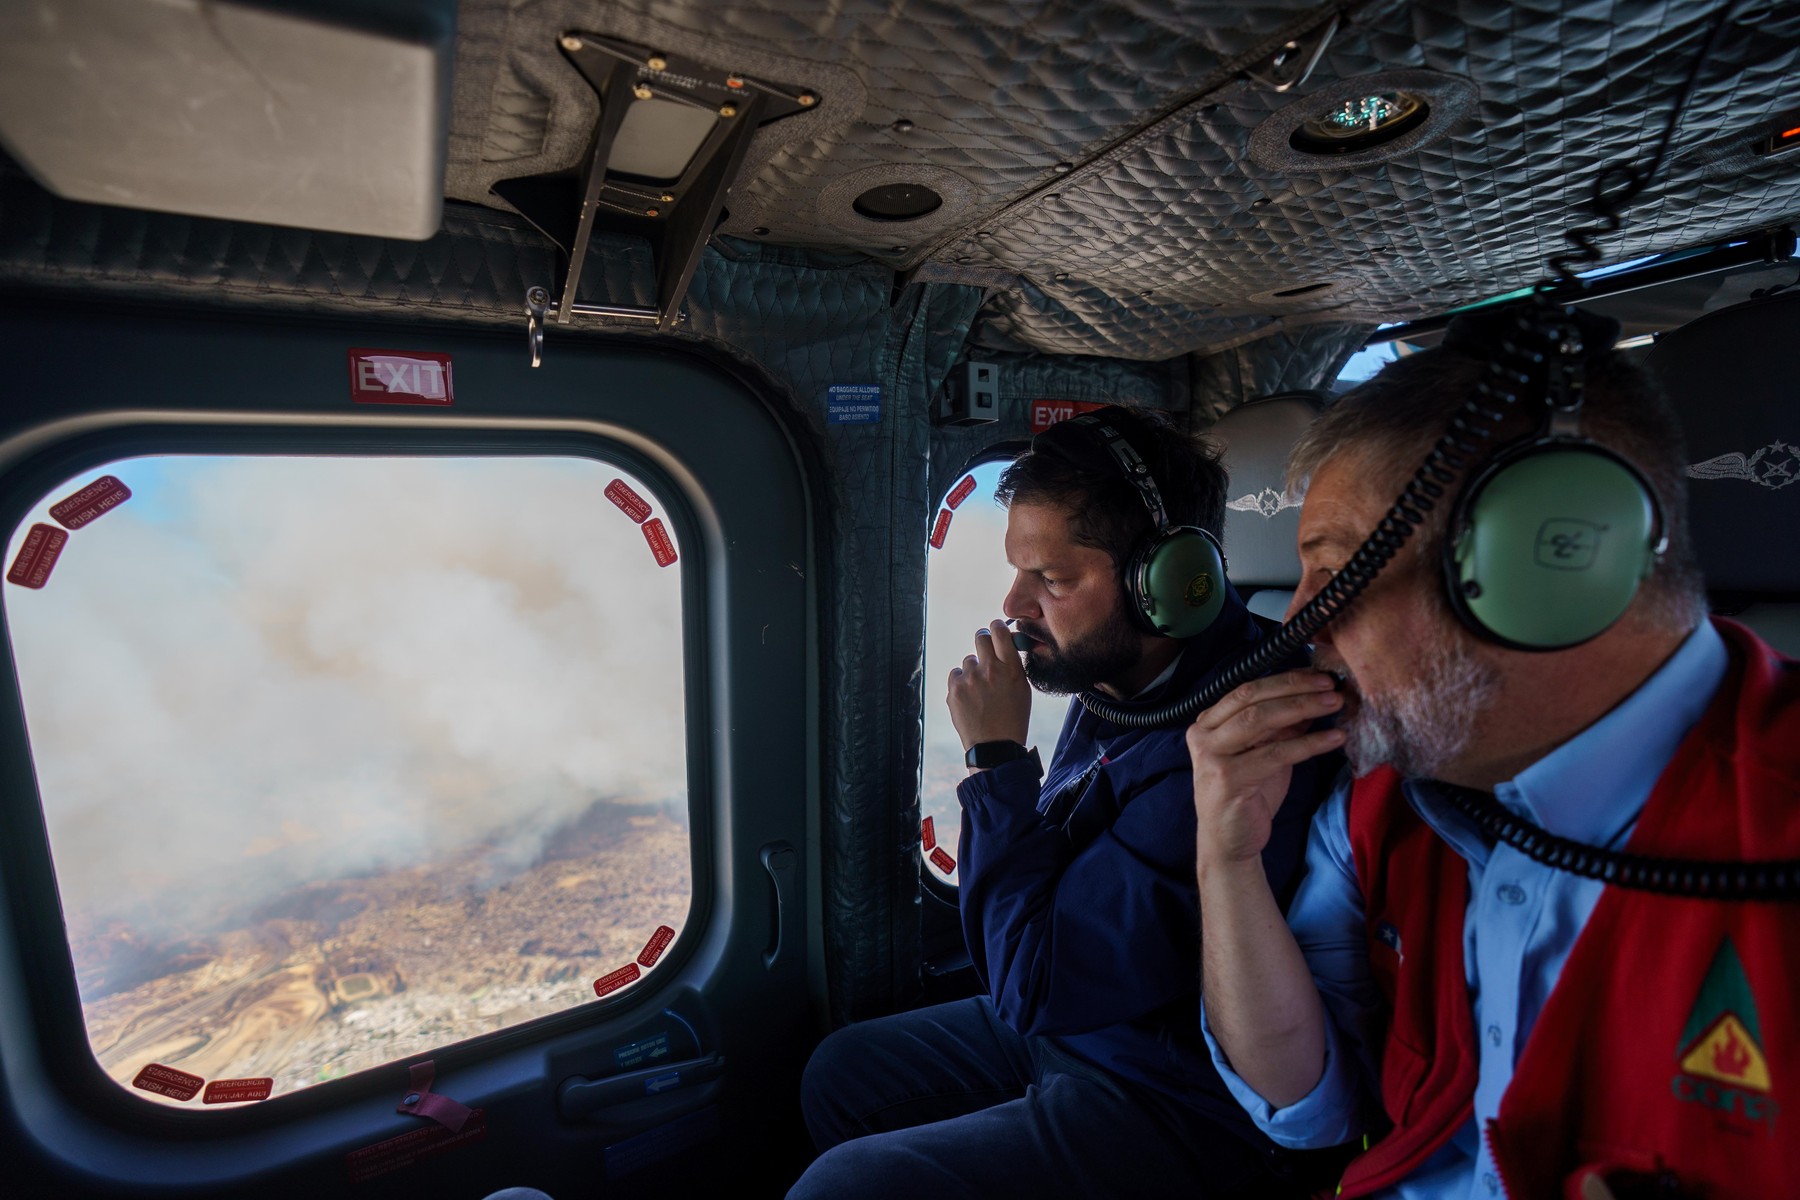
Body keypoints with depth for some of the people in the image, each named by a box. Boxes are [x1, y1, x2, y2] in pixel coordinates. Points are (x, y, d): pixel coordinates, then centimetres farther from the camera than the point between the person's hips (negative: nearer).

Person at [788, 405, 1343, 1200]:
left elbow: (1037, 990, -27)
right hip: (1060, 1023, 8)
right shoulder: (1114, 682, -4)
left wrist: (997, 756, -24)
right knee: (842, 1073, 15)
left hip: (1176, 1103, -8)